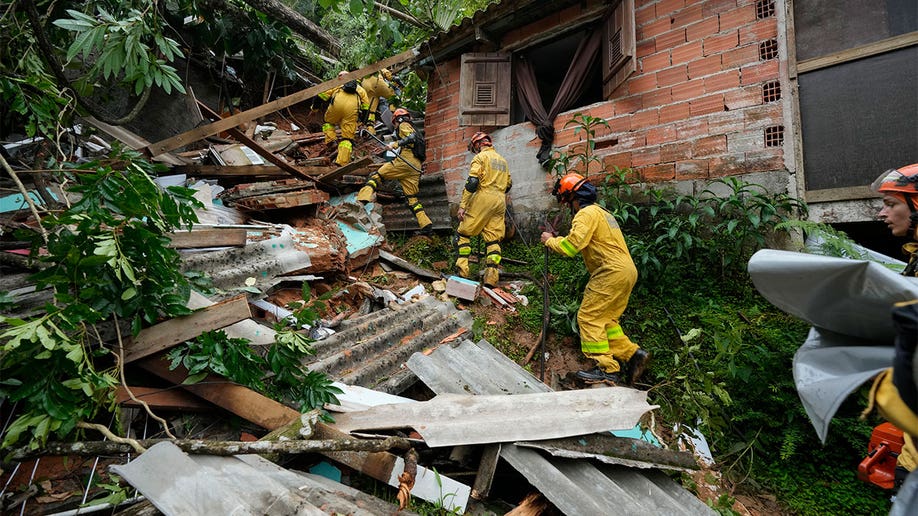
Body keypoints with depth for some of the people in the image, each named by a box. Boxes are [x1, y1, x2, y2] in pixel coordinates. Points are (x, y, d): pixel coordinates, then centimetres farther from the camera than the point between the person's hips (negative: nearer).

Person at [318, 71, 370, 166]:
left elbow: (321, 95, 21)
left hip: (338, 102, -1)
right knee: (347, 137, 5)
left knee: (328, 122, 29)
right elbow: (366, 106, 27)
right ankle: (342, 163, -5)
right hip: (354, 106, 1)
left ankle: (331, 140, 4)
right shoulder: (360, 89, 37)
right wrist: (362, 122, 30)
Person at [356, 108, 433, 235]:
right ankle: (426, 225, -1)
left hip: (405, 161, -8)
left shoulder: (404, 125, 9)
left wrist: (396, 144, -17)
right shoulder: (413, 130, 36)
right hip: (416, 167, 8)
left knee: (376, 175, -6)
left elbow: (412, 137, -12)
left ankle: (363, 199, -25)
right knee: (412, 198, 8)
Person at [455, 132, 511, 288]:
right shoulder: (503, 160, 23)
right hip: (500, 202, 6)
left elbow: (472, 182, -11)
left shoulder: (481, 157, 1)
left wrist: (462, 206, -14)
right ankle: (492, 275, -4)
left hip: (483, 199, -6)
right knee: (494, 239, 4)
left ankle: (462, 268, -7)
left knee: (463, 232, 3)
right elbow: (509, 184, 26)